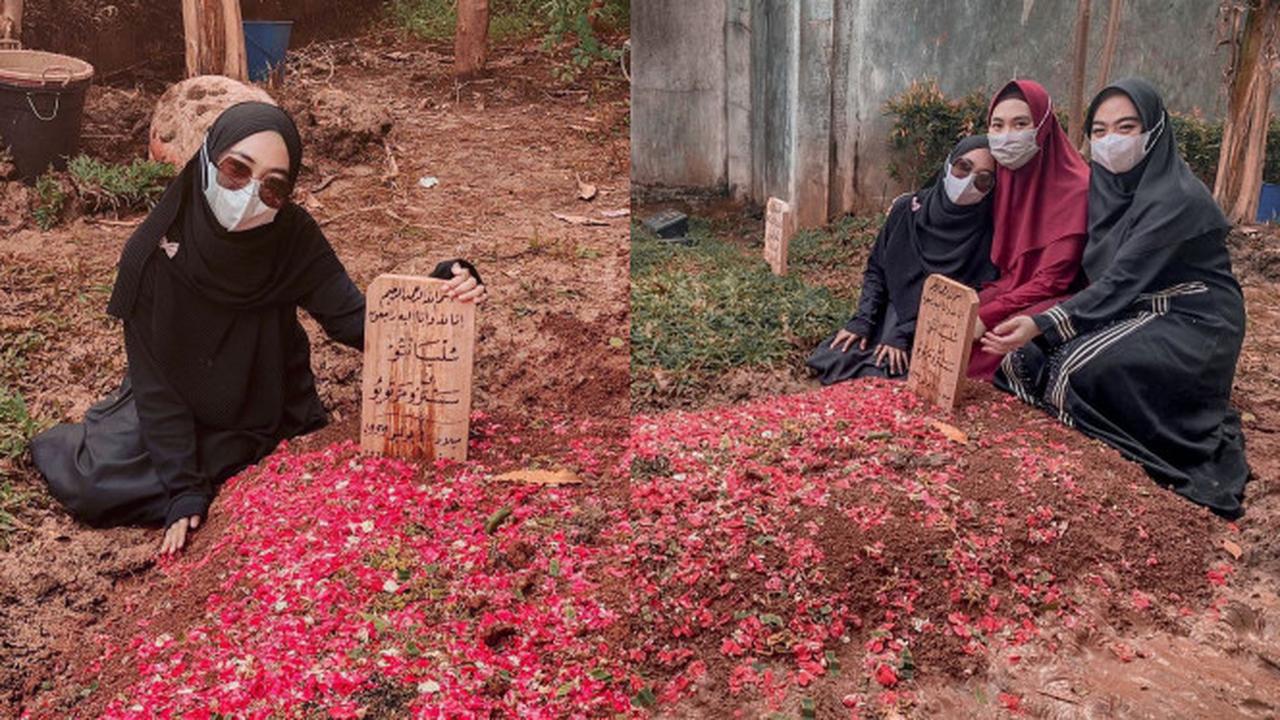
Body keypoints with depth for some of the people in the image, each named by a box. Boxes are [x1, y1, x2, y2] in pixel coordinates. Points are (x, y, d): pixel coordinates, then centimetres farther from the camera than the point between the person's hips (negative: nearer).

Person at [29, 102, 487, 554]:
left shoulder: (294, 238, -22)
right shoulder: (153, 255, -25)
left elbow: (358, 324, -22)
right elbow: (156, 381, -19)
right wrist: (184, 491, -22)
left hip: (269, 411, 0)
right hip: (180, 406, 0)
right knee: (89, 483, -15)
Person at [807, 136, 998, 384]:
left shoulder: (985, 232, -12)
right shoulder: (907, 210, -2)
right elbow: (876, 270, 6)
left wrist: (905, 335, -16)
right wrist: (862, 321, -6)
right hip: (889, 315, 4)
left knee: (880, 375, -24)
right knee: (829, 360, -12)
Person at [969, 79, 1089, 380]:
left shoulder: (1075, 189, -13)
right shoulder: (1005, 178, 8)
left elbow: (1053, 279, -17)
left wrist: (986, 316, -23)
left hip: (1054, 300, -6)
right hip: (1010, 292, 6)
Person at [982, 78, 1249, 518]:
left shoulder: (1177, 199, -21)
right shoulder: (1104, 186, 1)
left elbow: (1122, 281, -28)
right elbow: (1100, 272, 4)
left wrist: (1042, 324, -38)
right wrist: (1032, 324, -11)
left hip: (1191, 324, -7)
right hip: (1133, 310, 7)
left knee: (1082, 368, -28)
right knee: (1026, 355, -10)